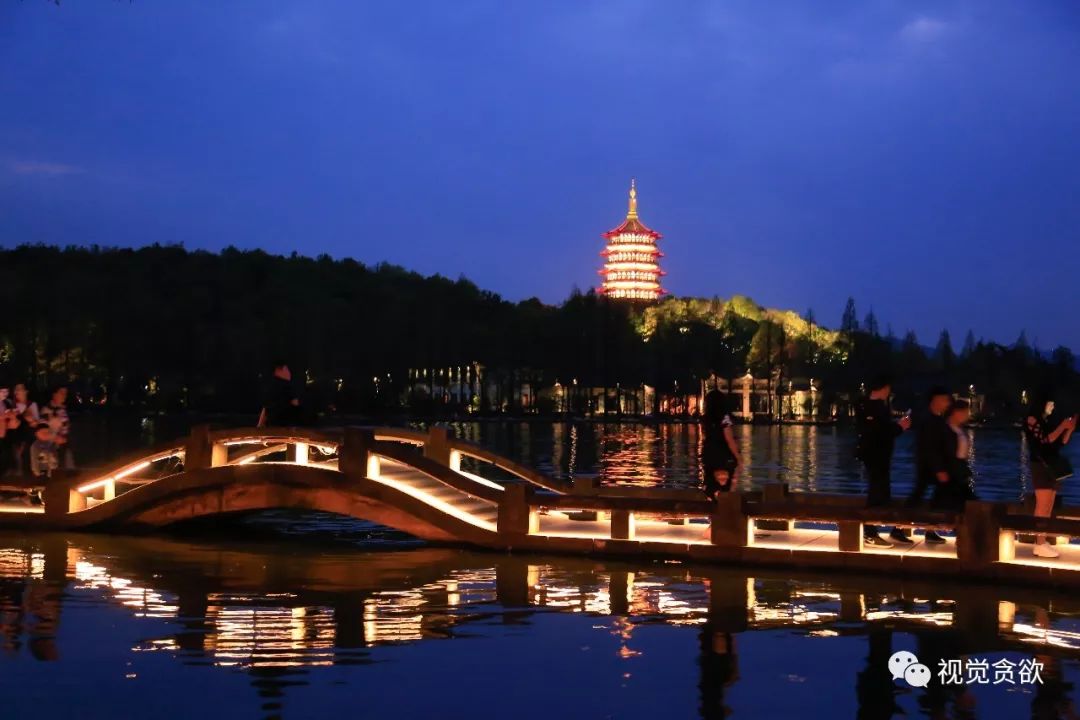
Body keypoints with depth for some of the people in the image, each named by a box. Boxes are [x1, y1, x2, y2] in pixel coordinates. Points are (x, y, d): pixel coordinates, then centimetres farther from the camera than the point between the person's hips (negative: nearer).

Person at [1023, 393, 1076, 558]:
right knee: (1043, 507, -12)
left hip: (1052, 467, 8)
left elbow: (1061, 443, 15)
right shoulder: (1032, 420, -3)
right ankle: (1039, 545, -14)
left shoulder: (1047, 421, 18)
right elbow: (1045, 440, -13)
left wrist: (1070, 428, 3)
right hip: (1041, 466, -8)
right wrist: (1062, 426, -9)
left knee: (1048, 508, 4)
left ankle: (1042, 542, 4)